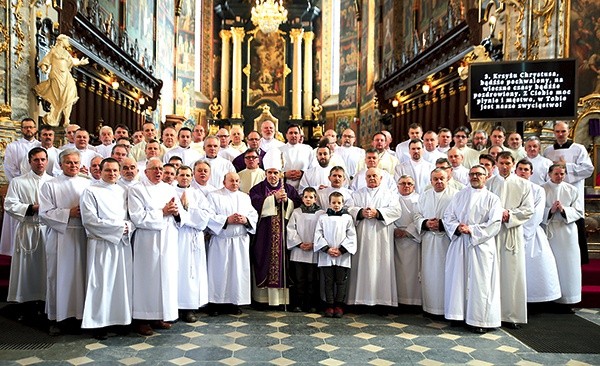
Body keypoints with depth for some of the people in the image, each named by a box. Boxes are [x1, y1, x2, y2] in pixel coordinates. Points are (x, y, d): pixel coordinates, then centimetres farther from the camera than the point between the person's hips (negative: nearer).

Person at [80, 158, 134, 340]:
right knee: (101, 282, 0)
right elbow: (90, 220, -12)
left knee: (123, 282, 7)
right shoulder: (91, 192, -2)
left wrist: (128, 228, -12)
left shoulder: (123, 192, 14)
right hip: (101, 244, -5)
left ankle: (122, 318, 16)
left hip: (123, 243, 5)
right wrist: (119, 227, -12)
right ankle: (99, 323, 10)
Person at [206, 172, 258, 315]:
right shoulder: (214, 196, 3)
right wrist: (227, 219, -17)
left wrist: (245, 220, -10)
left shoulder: (245, 197, 16)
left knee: (239, 270, 3)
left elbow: (254, 216, 10)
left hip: (241, 241, 3)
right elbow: (209, 216, -9)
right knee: (219, 271, 0)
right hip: (220, 241, -3)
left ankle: (236, 302, 13)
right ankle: (216, 302, 10)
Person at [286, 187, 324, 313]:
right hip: (298, 251, 1)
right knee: (299, 279, 6)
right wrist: (299, 243, -8)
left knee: (312, 279, 5)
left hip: (314, 252, -1)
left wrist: (313, 244, -12)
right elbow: (291, 229, 1)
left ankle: (311, 304, 14)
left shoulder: (321, 214, 2)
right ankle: (298, 304, 13)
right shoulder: (296, 212, 5)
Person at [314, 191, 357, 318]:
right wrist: (327, 249, -10)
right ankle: (329, 305, 15)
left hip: (343, 256, 0)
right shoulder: (323, 218, 5)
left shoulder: (348, 218, 3)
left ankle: (339, 305, 15)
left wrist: (341, 249, -10)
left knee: (341, 281, 5)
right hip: (326, 256, 1)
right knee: (329, 281, 7)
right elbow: (318, 236, 0)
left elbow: (351, 237, -1)